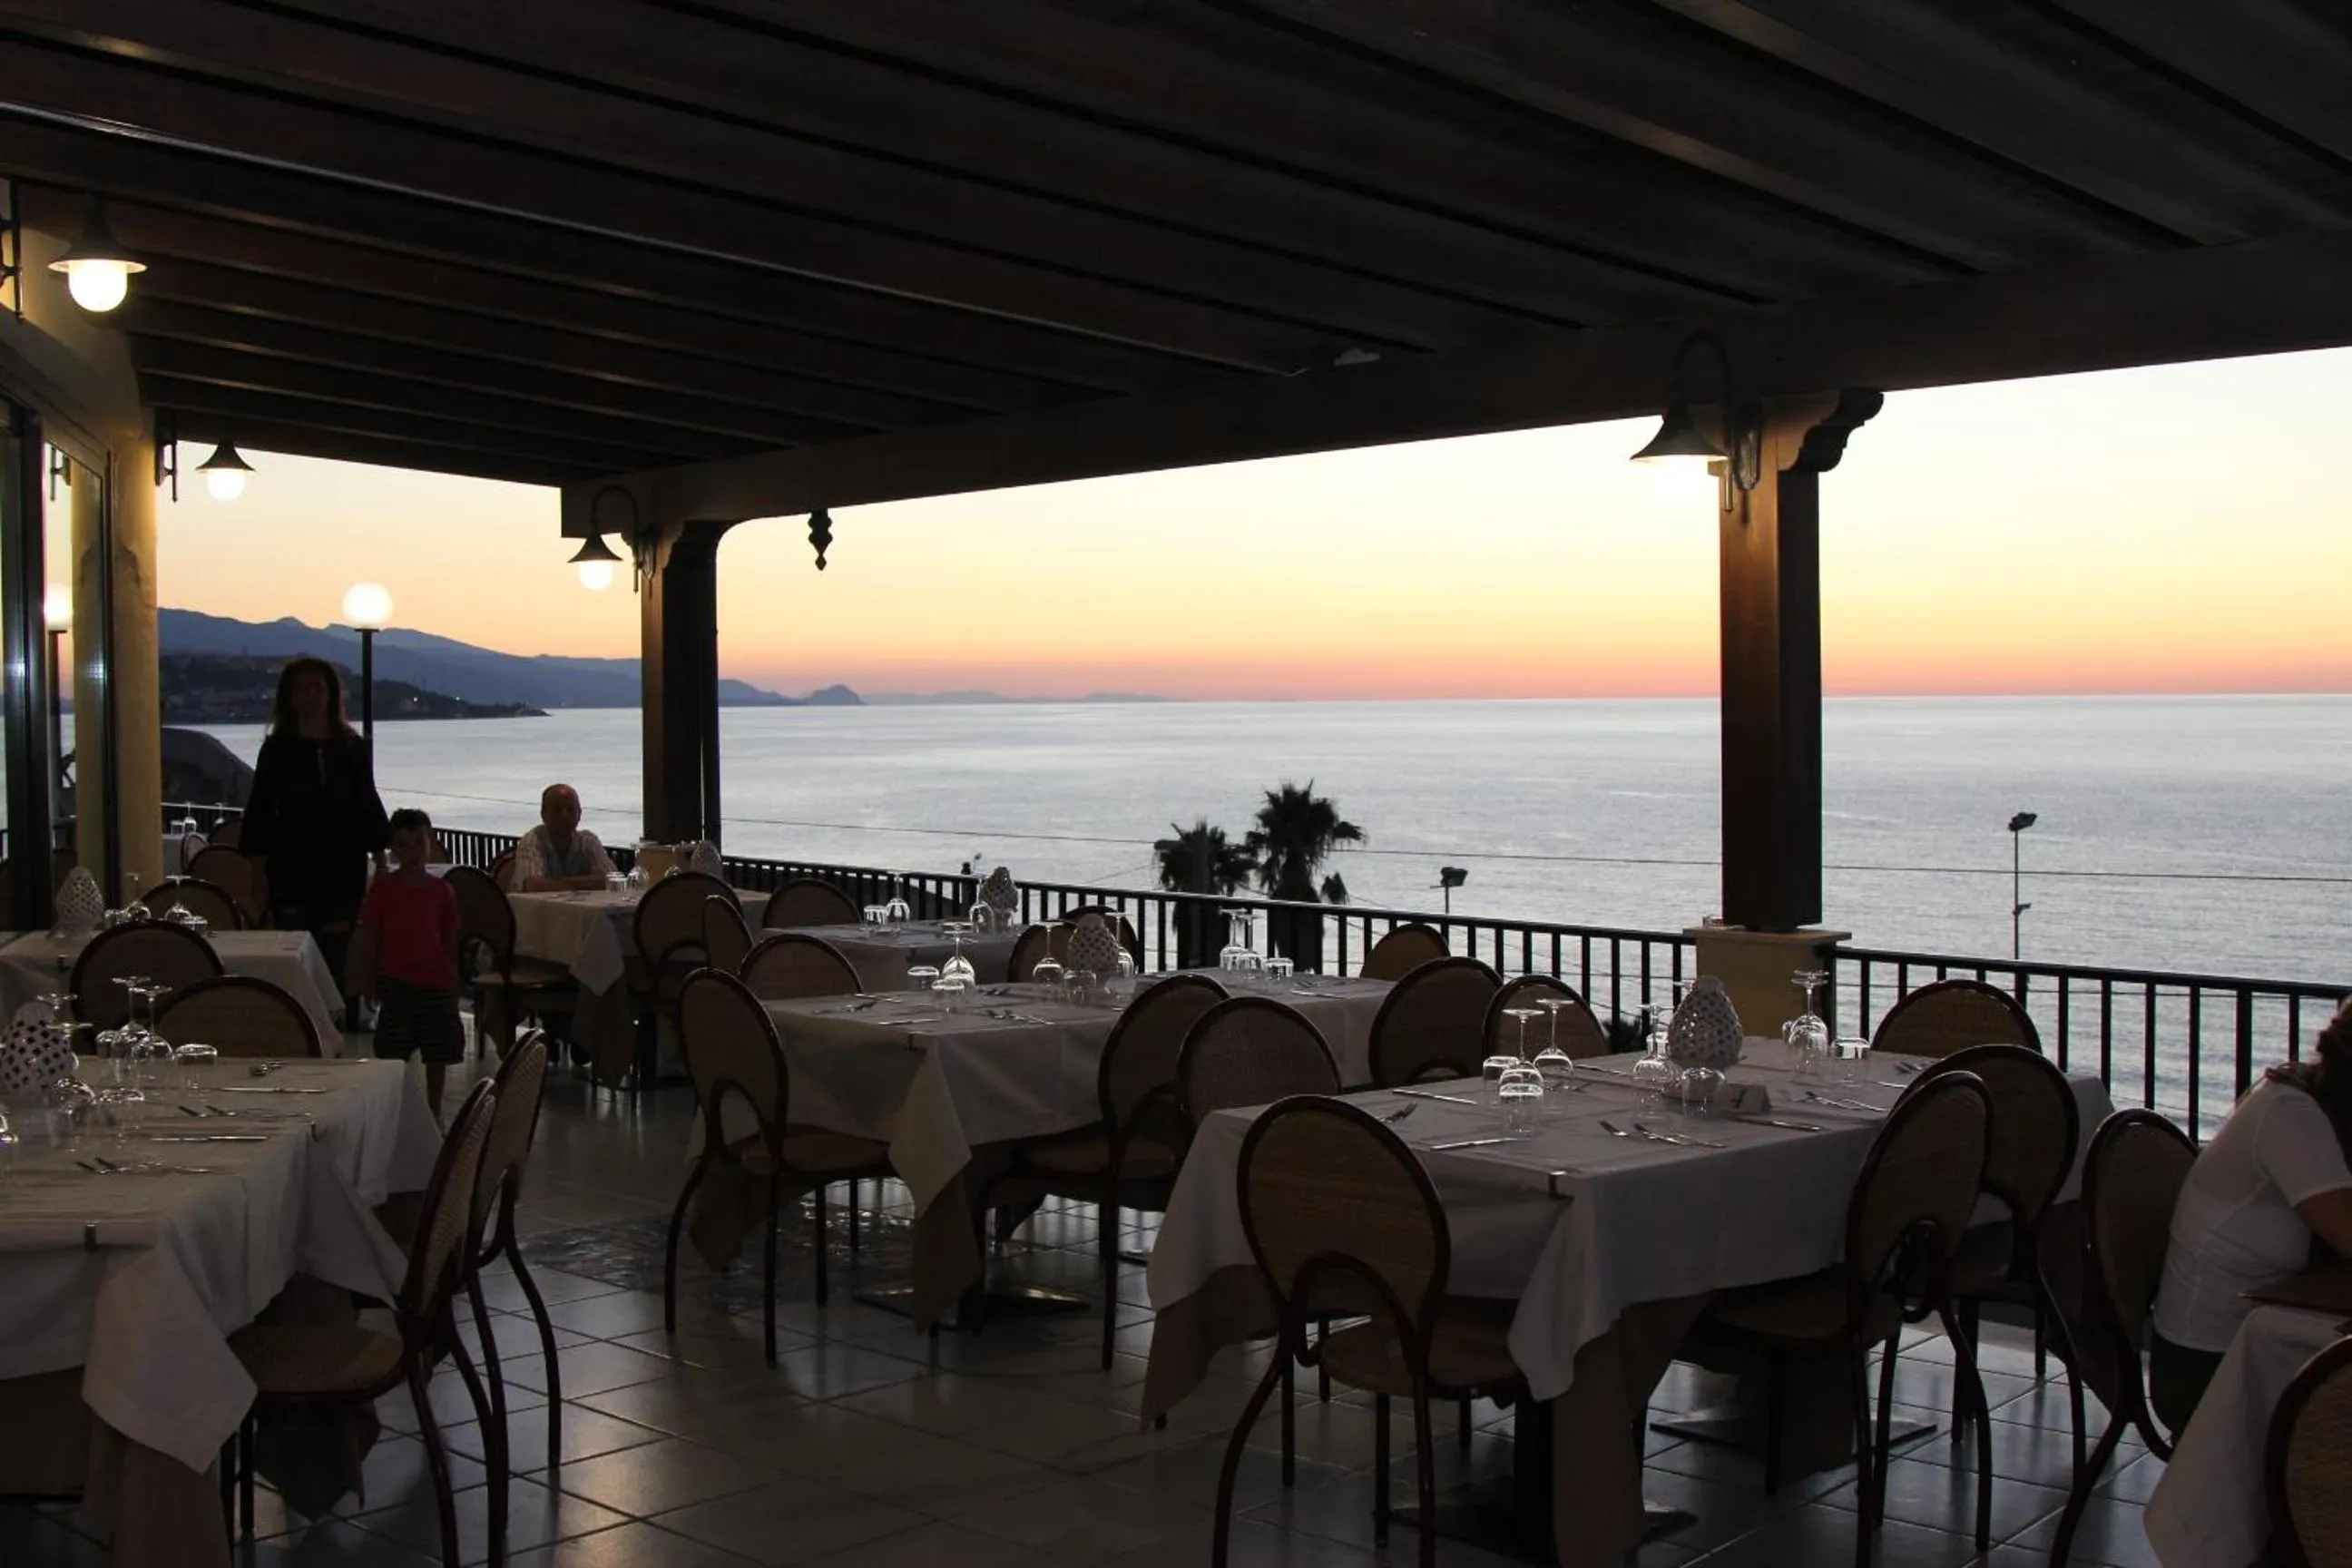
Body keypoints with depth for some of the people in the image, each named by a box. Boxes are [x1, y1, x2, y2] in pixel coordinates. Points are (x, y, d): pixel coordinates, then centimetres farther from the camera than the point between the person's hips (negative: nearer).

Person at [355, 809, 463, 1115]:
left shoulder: (440, 890, 3)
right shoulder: (382, 889, -2)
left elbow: (450, 939, 8)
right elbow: (369, 938, 1)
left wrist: (453, 980, 7)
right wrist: (369, 981, -2)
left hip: (436, 980, 2)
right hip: (395, 980, -2)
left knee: (438, 1054, 8)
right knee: (393, 1054, 0)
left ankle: (434, 1111, 22)